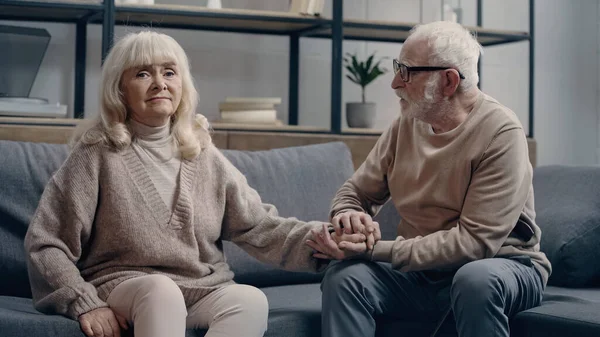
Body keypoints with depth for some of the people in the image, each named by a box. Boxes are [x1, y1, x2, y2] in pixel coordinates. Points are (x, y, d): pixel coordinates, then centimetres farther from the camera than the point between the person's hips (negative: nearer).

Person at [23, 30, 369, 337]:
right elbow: (46, 245, -1)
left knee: (251, 300, -29)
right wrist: (85, 303, -14)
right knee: (161, 288, -37)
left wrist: (316, 238, -13)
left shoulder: (204, 156, 11)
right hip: (125, 290, -3)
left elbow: (259, 226, 5)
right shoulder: (98, 155, 0)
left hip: (204, 292, 4)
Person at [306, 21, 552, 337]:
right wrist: (348, 215, -14)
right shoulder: (406, 123, 1)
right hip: (422, 269, 4)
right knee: (343, 277, -22)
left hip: (502, 266, -4)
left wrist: (377, 250, -25)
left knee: (477, 278, -38)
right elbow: (355, 192, 12)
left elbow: (475, 240, -22)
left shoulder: (500, 132, -16)